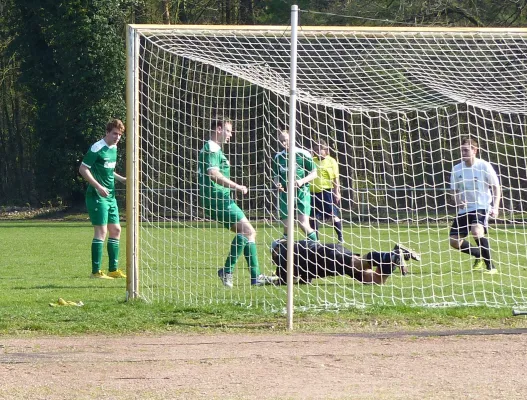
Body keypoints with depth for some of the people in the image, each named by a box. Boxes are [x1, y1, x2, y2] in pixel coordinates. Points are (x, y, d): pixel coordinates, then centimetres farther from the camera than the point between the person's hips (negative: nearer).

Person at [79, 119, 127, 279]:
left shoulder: (114, 148, 13)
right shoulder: (97, 148, -14)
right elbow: (83, 169, -16)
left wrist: (121, 179, 12)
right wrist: (99, 187, -22)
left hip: (110, 196, 9)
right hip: (97, 196, -9)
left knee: (115, 230, 10)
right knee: (101, 231, -11)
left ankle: (113, 269, 18)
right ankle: (96, 271, -8)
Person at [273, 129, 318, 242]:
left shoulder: (303, 154, -4)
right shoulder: (278, 157, 9)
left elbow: (314, 173, 0)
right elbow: (276, 176, 19)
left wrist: (302, 181, -17)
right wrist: (277, 184, -4)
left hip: (302, 192, -4)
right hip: (285, 193, 4)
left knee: (303, 224, -16)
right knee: (286, 227, 2)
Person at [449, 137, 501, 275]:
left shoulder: (484, 166, -7)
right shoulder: (457, 169, 5)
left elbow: (496, 187, 0)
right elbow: (454, 191, 16)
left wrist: (495, 207, -13)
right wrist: (458, 201, -7)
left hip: (481, 206, -5)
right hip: (464, 210, 5)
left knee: (477, 231, -33)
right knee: (454, 241, -3)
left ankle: (490, 267, -20)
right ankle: (480, 256, 26)